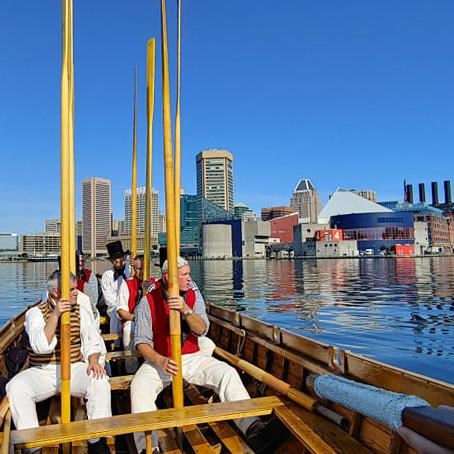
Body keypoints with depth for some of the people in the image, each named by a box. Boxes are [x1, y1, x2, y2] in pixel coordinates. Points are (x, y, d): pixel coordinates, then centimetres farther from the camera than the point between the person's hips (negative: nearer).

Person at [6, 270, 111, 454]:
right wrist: (55, 315, -26)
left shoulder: (80, 310, 4)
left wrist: (93, 360, -17)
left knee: (100, 381, -27)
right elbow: (42, 347, -18)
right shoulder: (36, 312, -4)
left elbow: (92, 340, 3)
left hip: (75, 369, 1)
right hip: (42, 372, 0)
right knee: (15, 387, -27)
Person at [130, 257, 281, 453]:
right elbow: (142, 341, -10)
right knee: (139, 388, -32)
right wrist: (161, 361, -30)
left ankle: (253, 429, -24)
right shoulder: (149, 300, -8)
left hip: (192, 357, 2)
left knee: (227, 373, -20)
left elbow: (202, 329, -12)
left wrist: (186, 310, -32)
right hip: (159, 360, -2)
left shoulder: (193, 295, 0)